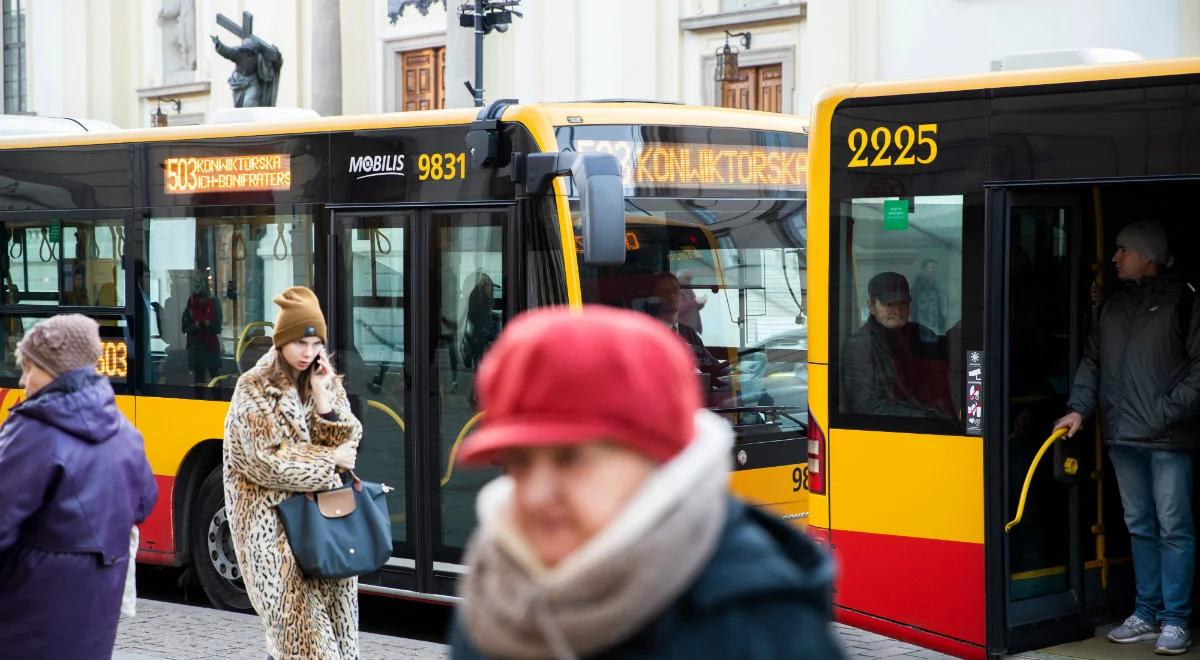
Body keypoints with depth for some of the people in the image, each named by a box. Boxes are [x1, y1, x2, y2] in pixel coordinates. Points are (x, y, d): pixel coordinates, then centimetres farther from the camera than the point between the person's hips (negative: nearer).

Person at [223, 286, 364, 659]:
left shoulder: (326, 381, 10)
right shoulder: (253, 390, -6)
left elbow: (346, 443, 2)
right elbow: (267, 463, -13)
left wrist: (323, 398, -10)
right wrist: (329, 459, -9)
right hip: (273, 518, -5)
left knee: (335, 599, -3)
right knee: (298, 605, -13)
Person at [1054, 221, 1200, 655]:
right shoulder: (1112, 304, 15)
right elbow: (1092, 361, 16)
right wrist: (1079, 408, 3)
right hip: (1122, 436, 6)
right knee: (1140, 527, 11)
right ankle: (1147, 614, 18)